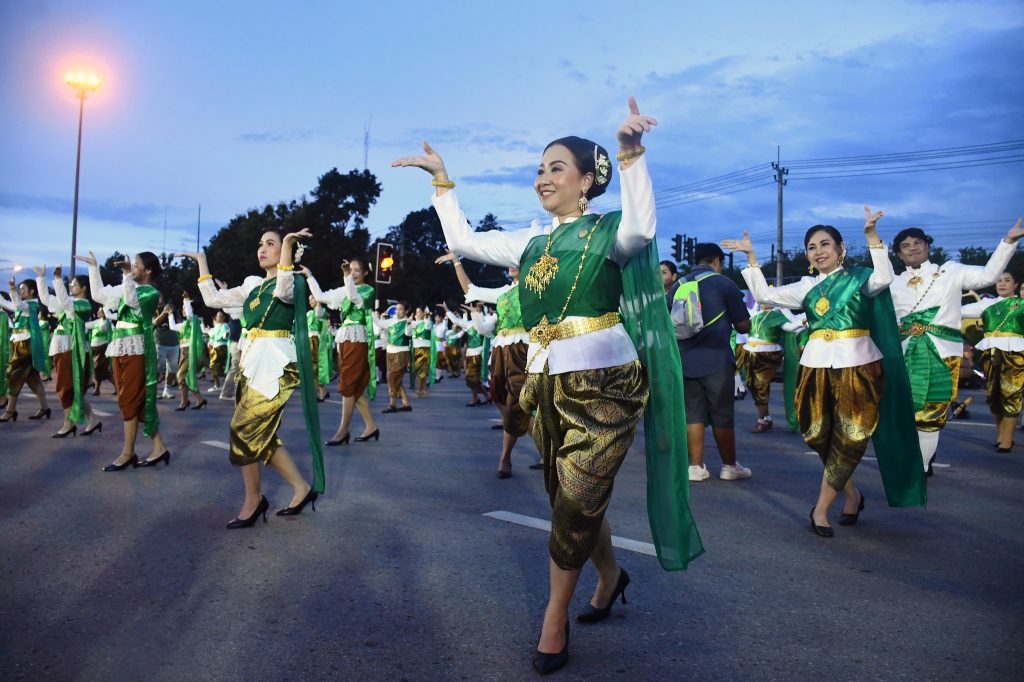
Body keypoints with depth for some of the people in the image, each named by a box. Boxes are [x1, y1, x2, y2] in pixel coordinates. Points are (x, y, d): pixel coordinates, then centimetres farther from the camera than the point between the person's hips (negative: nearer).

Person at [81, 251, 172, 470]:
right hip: (120, 348, 8)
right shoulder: (127, 287, 15)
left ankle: (128, 453, 3)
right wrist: (93, 267, 20)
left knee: (129, 401, -5)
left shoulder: (151, 293, -6)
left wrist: (127, 274, -31)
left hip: (136, 349, -8)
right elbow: (99, 295, 21)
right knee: (132, 400, 8)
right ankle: (158, 447, 11)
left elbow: (133, 301, -25)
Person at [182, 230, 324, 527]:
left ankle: (253, 500, 9)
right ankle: (302, 488, 18)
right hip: (253, 360, 8)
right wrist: (202, 261, 22)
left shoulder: (293, 281, -5)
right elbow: (213, 299, 19)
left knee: (245, 429, -8)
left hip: (276, 362, -8)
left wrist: (287, 245, -33)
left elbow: (283, 290, -30)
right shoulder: (253, 285, 17)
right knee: (261, 433, 7)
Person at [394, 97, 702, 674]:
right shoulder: (534, 242, 13)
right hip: (548, 383, 6)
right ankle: (611, 574, 41)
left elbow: (641, 228, -28)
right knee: (571, 497, 15)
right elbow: (463, 240, 15)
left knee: (576, 502, -3)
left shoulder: (607, 232, -5)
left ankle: (556, 618, 15)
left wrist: (632, 154, -35)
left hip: (603, 383, -6)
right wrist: (443, 180, 12)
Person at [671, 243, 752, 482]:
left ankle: (696, 467, 9)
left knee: (692, 414, 8)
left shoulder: (678, 286, 7)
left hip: (685, 360, 3)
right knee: (722, 416, 7)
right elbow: (744, 326, -3)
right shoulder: (724, 283, -4)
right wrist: (729, 320, 17)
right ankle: (730, 466, 17)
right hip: (716, 360, -3)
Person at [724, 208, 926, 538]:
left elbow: (883, 279, -20)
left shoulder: (859, 276, 2)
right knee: (820, 436, 4)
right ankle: (852, 493, 25)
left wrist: (872, 236, -23)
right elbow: (764, 295, 7)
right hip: (817, 366, 4)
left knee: (849, 438, -1)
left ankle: (821, 508, 8)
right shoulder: (807, 287, 13)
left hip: (857, 365, -4)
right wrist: (751, 256, 4)